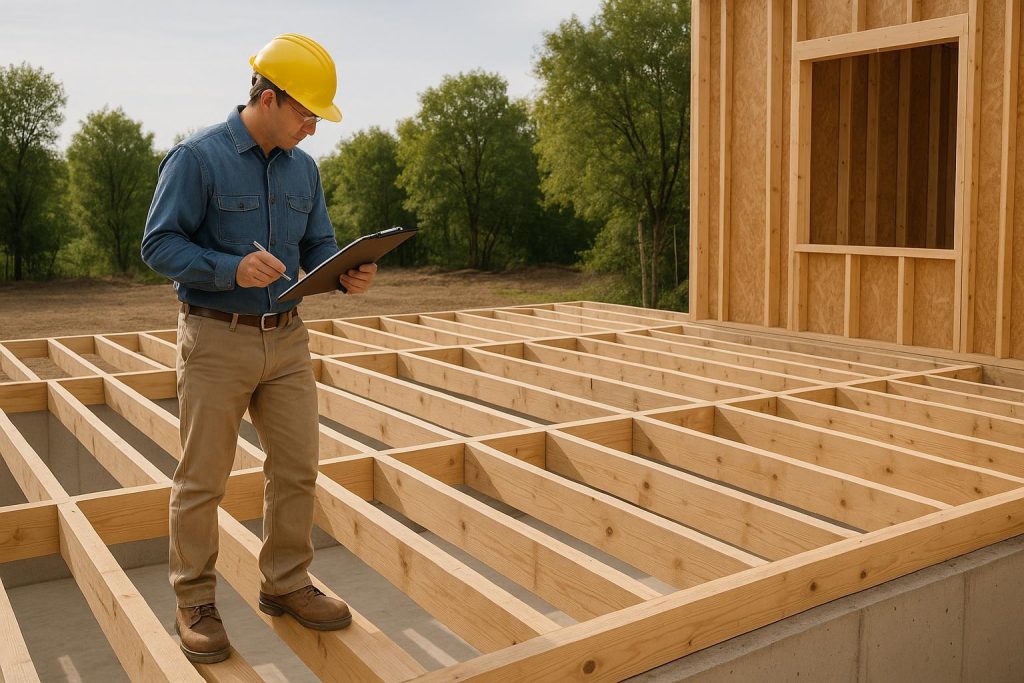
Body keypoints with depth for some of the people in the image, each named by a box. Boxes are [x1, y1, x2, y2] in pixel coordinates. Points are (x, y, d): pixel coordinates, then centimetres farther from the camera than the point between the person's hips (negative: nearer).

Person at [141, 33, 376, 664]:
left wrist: (348, 275, -9)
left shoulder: (304, 169, 9)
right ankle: (196, 602, 20)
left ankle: (286, 584, 25)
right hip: (217, 341, -5)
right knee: (203, 480, 4)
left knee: (297, 468, 8)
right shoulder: (197, 157, -9)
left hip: (287, 339, 6)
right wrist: (232, 269, -27)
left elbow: (318, 247, 13)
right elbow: (159, 244, -12)